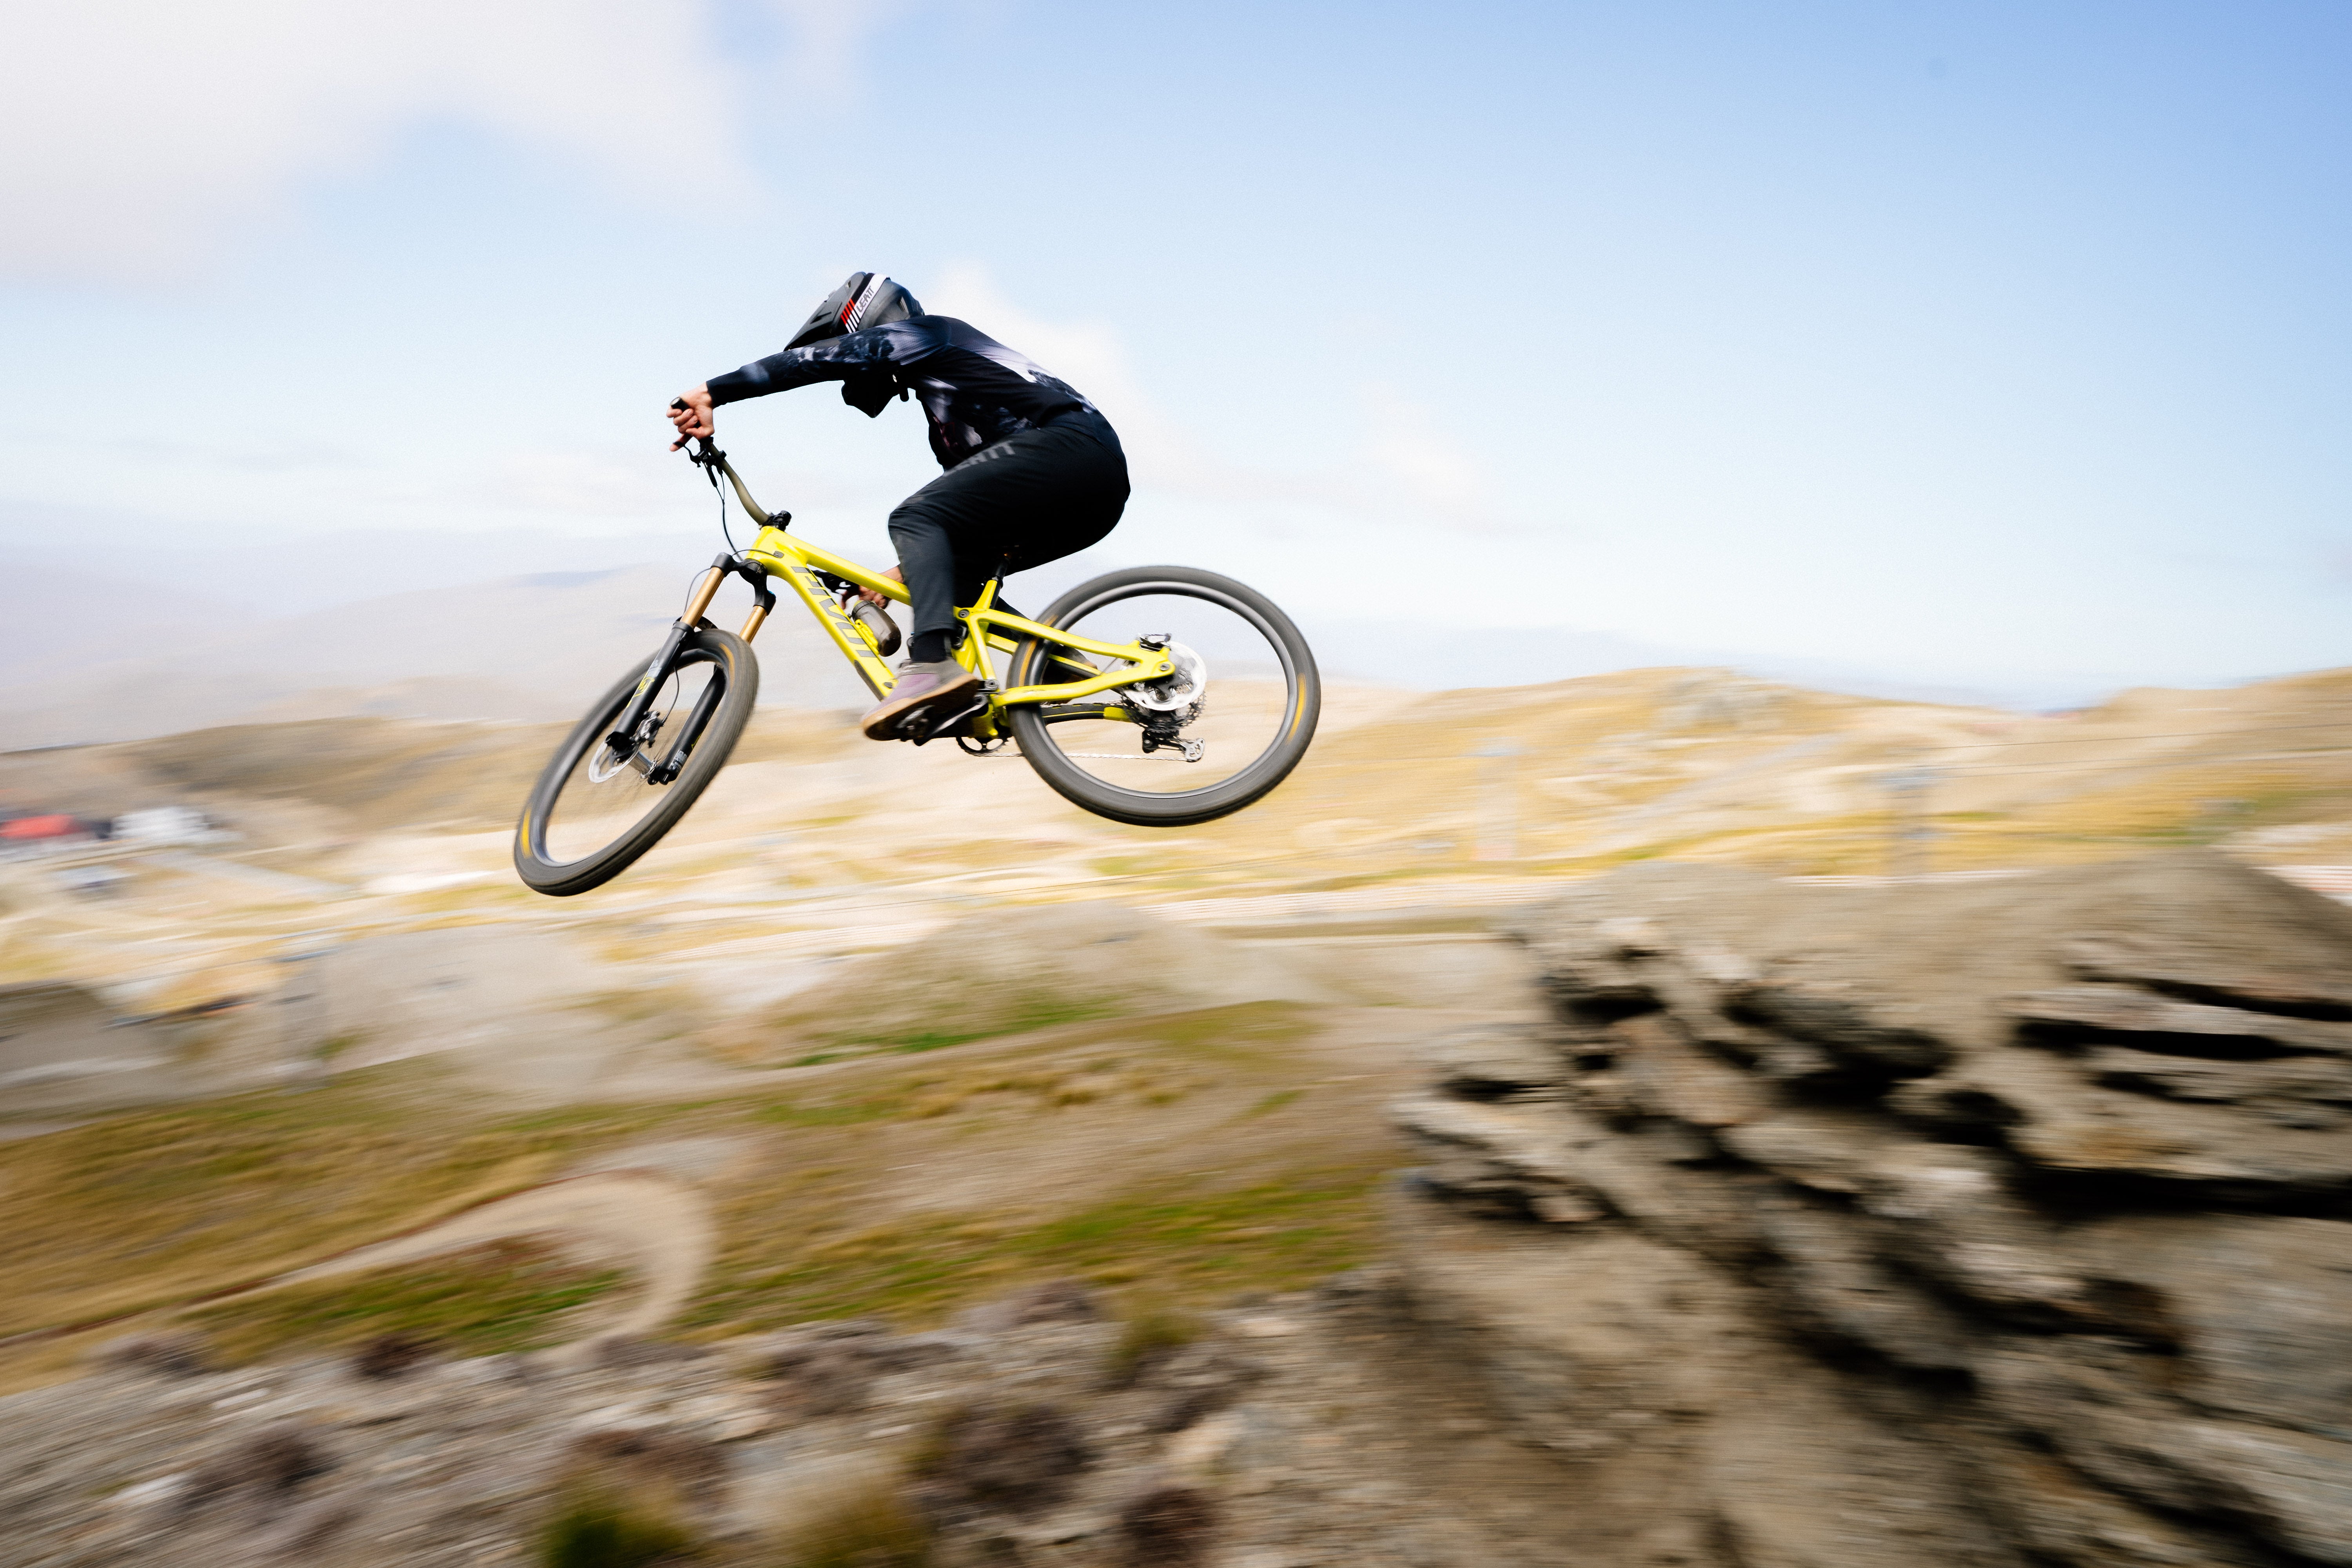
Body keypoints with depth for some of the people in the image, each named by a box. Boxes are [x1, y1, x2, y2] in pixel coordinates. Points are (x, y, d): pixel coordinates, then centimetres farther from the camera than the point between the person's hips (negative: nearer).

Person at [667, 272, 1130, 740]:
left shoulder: (922, 333, 8)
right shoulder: (943, 402, 34)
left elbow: (819, 358, -5)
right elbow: (958, 511, 33)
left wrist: (712, 392, -7)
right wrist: (908, 569, 29)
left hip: (1066, 445, -10)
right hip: (1098, 484, 10)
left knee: (914, 518, -13)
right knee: (959, 574, 14)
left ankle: (932, 663, -32)